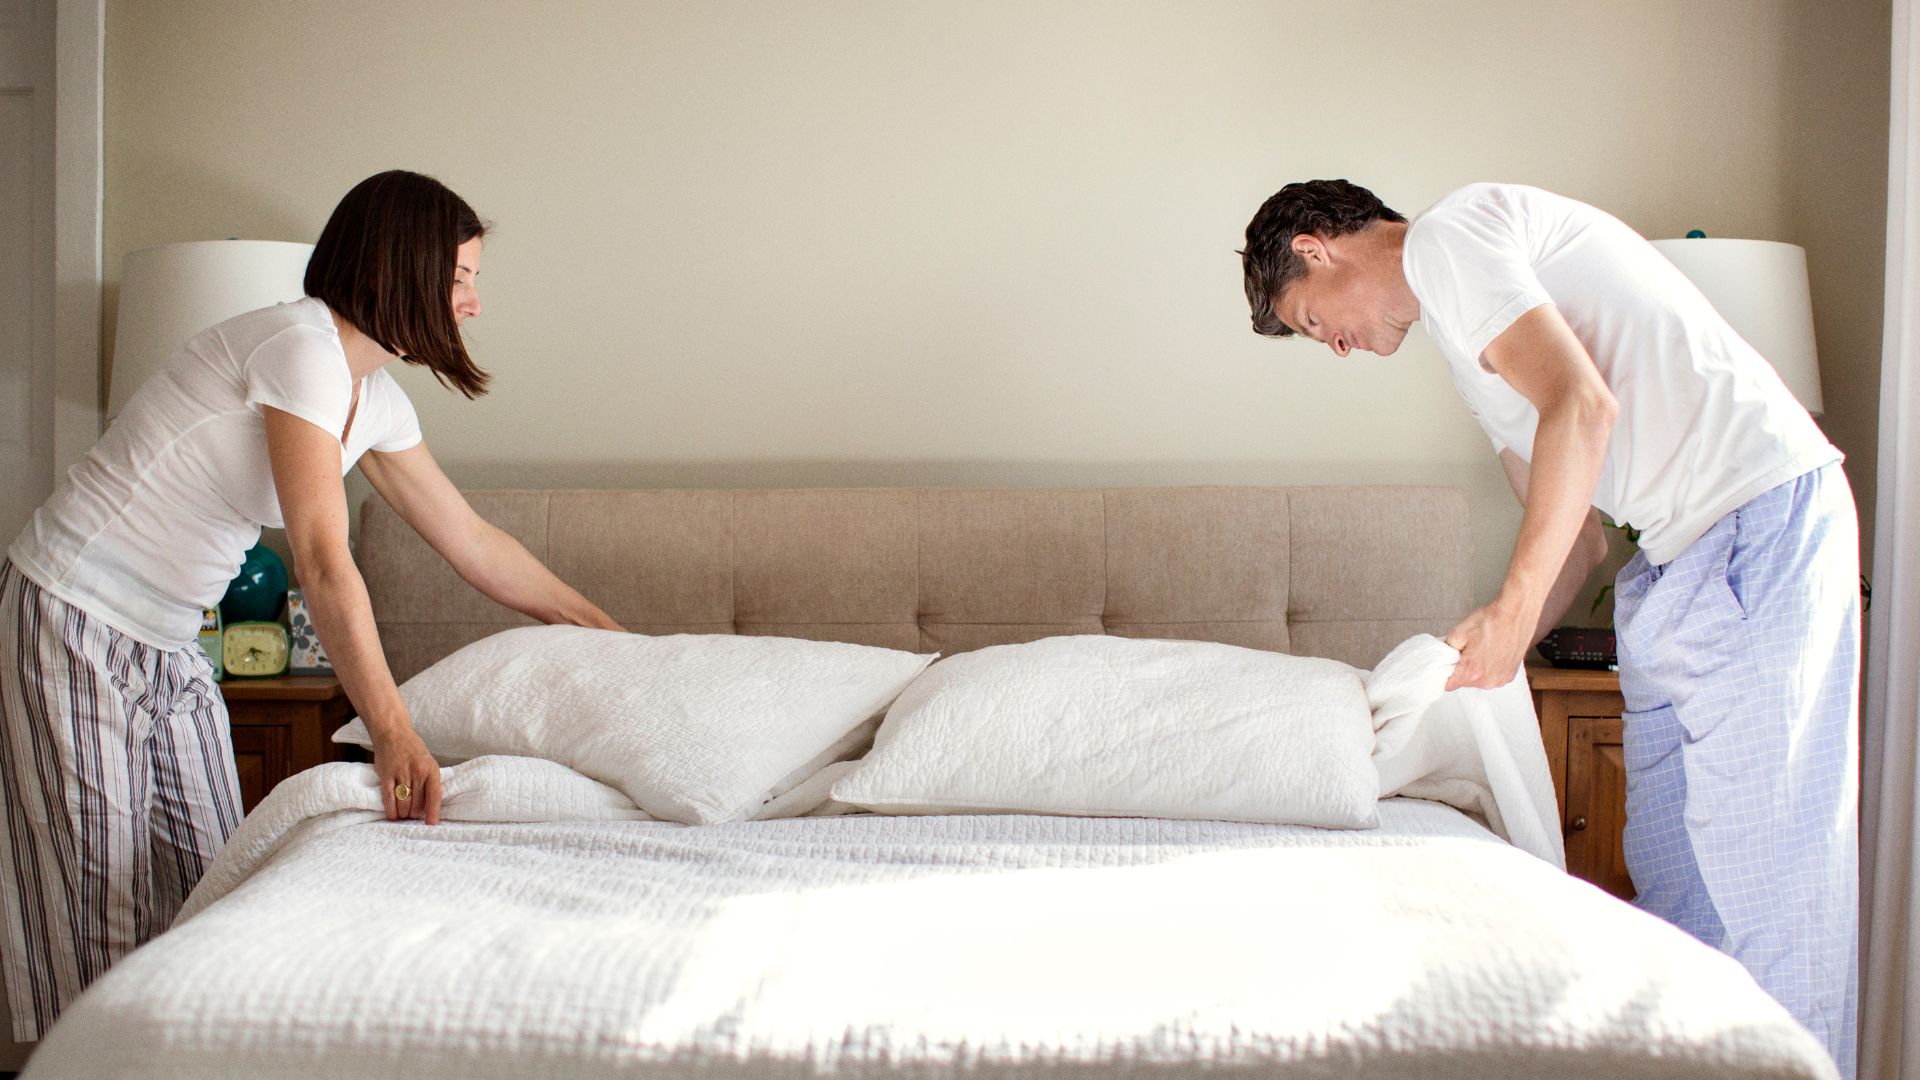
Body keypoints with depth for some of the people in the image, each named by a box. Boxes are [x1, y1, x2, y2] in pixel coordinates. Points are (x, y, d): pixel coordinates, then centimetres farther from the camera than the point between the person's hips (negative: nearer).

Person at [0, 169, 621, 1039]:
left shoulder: (378, 399, 7)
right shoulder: (300, 344, -21)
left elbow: (473, 543, 14)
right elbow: (324, 561, -25)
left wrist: (610, 635, 18)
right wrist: (393, 731, -24)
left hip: (168, 644, 9)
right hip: (77, 622, -9)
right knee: (99, 916, -4)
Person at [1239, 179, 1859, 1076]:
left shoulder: (1447, 234, -5)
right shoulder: (1469, 336, 22)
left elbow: (1581, 405, -19)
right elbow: (1576, 536, 22)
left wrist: (1510, 609, -16)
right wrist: (1478, 667, 18)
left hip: (1757, 520, -10)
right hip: (1683, 558, 10)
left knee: (1761, 863, -5)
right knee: (1670, 866, 12)